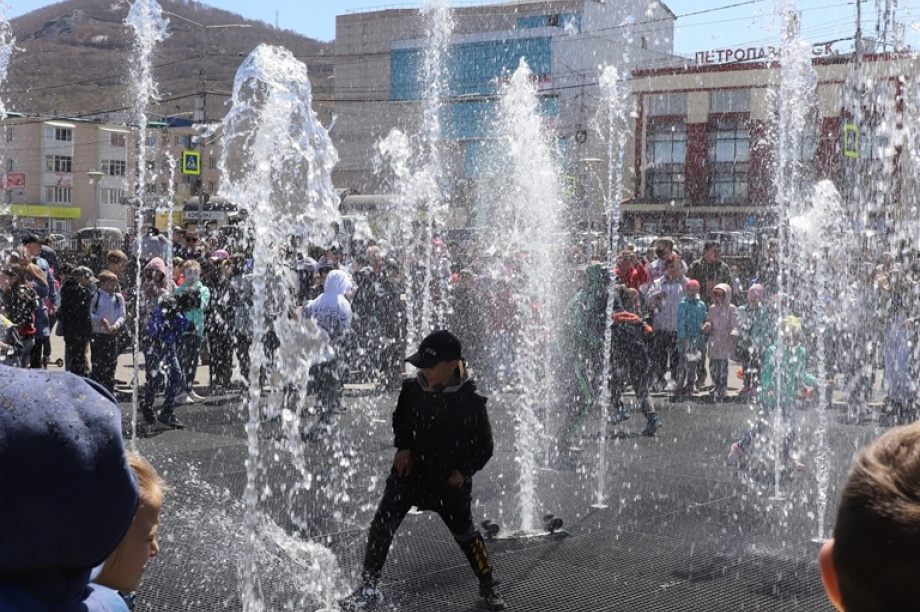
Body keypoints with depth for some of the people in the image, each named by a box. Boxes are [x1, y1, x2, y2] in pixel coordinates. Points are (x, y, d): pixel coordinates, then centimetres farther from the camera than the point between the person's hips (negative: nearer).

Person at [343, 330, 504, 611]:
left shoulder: (471, 400, -18)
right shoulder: (412, 388, -11)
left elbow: (484, 446, -6)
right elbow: (399, 420, 10)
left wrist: (463, 471, -14)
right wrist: (403, 447, -4)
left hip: (450, 480, -2)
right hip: (410, 469, 2)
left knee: (465, 532, 9)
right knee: (382, 525, -2)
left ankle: (488, 586, 31)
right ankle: (368, 585, 15)